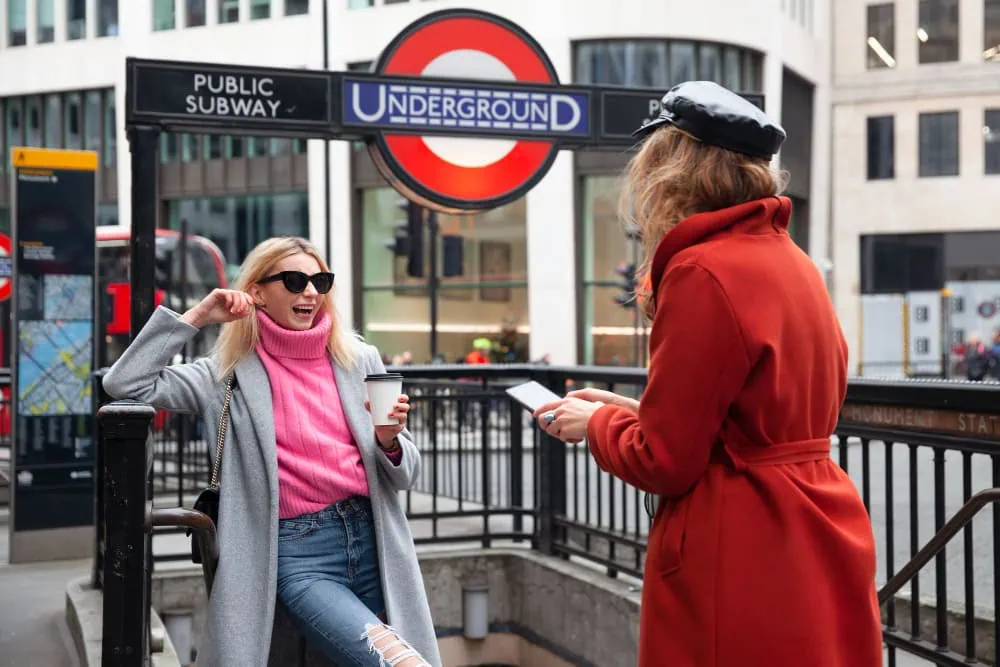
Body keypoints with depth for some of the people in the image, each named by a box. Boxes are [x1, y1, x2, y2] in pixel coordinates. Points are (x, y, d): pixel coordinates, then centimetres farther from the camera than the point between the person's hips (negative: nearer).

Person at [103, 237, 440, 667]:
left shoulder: (359, 360, 10)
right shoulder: (230, 374, 4)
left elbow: (404, 475, 13)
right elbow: (124, 384, -7)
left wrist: (388, 440, -10)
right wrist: (195, 317, -4)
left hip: (372, 538, 4)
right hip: (298, 553, -4)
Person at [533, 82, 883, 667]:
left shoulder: (703, 272, -17)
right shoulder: (792, 262, 8)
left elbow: (662, 461, -15)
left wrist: (596, 422, 4)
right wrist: (632, 410, 15)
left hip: (742, 563, -8)